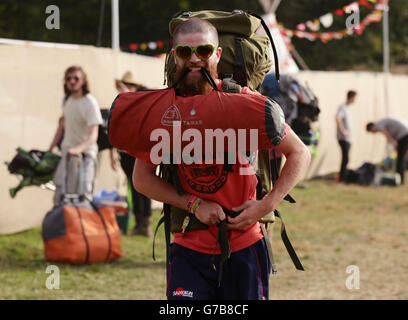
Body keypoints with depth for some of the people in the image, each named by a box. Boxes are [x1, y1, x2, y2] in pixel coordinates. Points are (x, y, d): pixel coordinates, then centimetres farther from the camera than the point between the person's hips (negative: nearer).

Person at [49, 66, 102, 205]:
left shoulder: (90, 103, -15)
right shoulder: (67, 99, 7)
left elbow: (93, 135, -23)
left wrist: (78, 149, -40)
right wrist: (50, 149, 19)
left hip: (84, 154, -7)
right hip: (66, 152, 7)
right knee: (60, 196, 2)